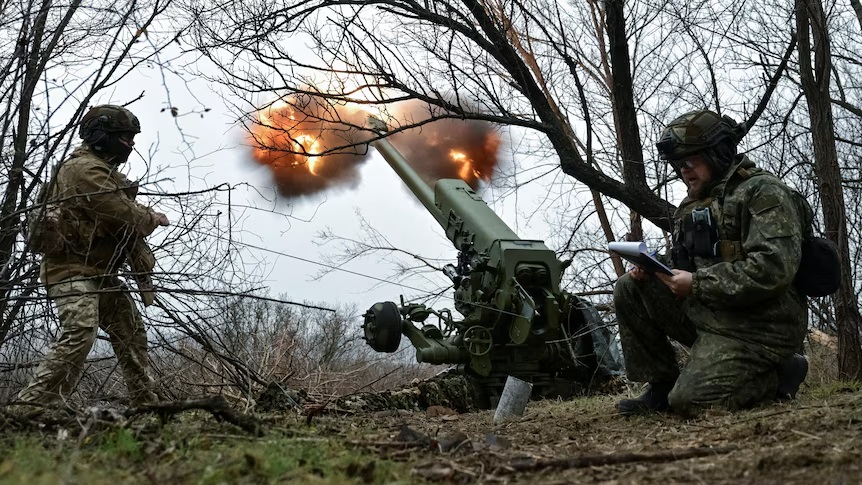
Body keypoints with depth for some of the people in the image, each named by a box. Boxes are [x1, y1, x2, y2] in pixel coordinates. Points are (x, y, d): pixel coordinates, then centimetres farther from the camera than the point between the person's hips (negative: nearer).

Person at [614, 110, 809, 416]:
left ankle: (780, 374, 3)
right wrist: (652, 269, -5)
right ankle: (661, 387, 2)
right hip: (703, 313, 8)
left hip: (753, 328, -8)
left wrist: (697, 284, -21)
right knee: (629, 290, -3)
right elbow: (682, 265, 20)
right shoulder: (691, 206, 15)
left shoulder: (762, 192, -11)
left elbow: (773, 268, -24)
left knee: (689, 401, -21)